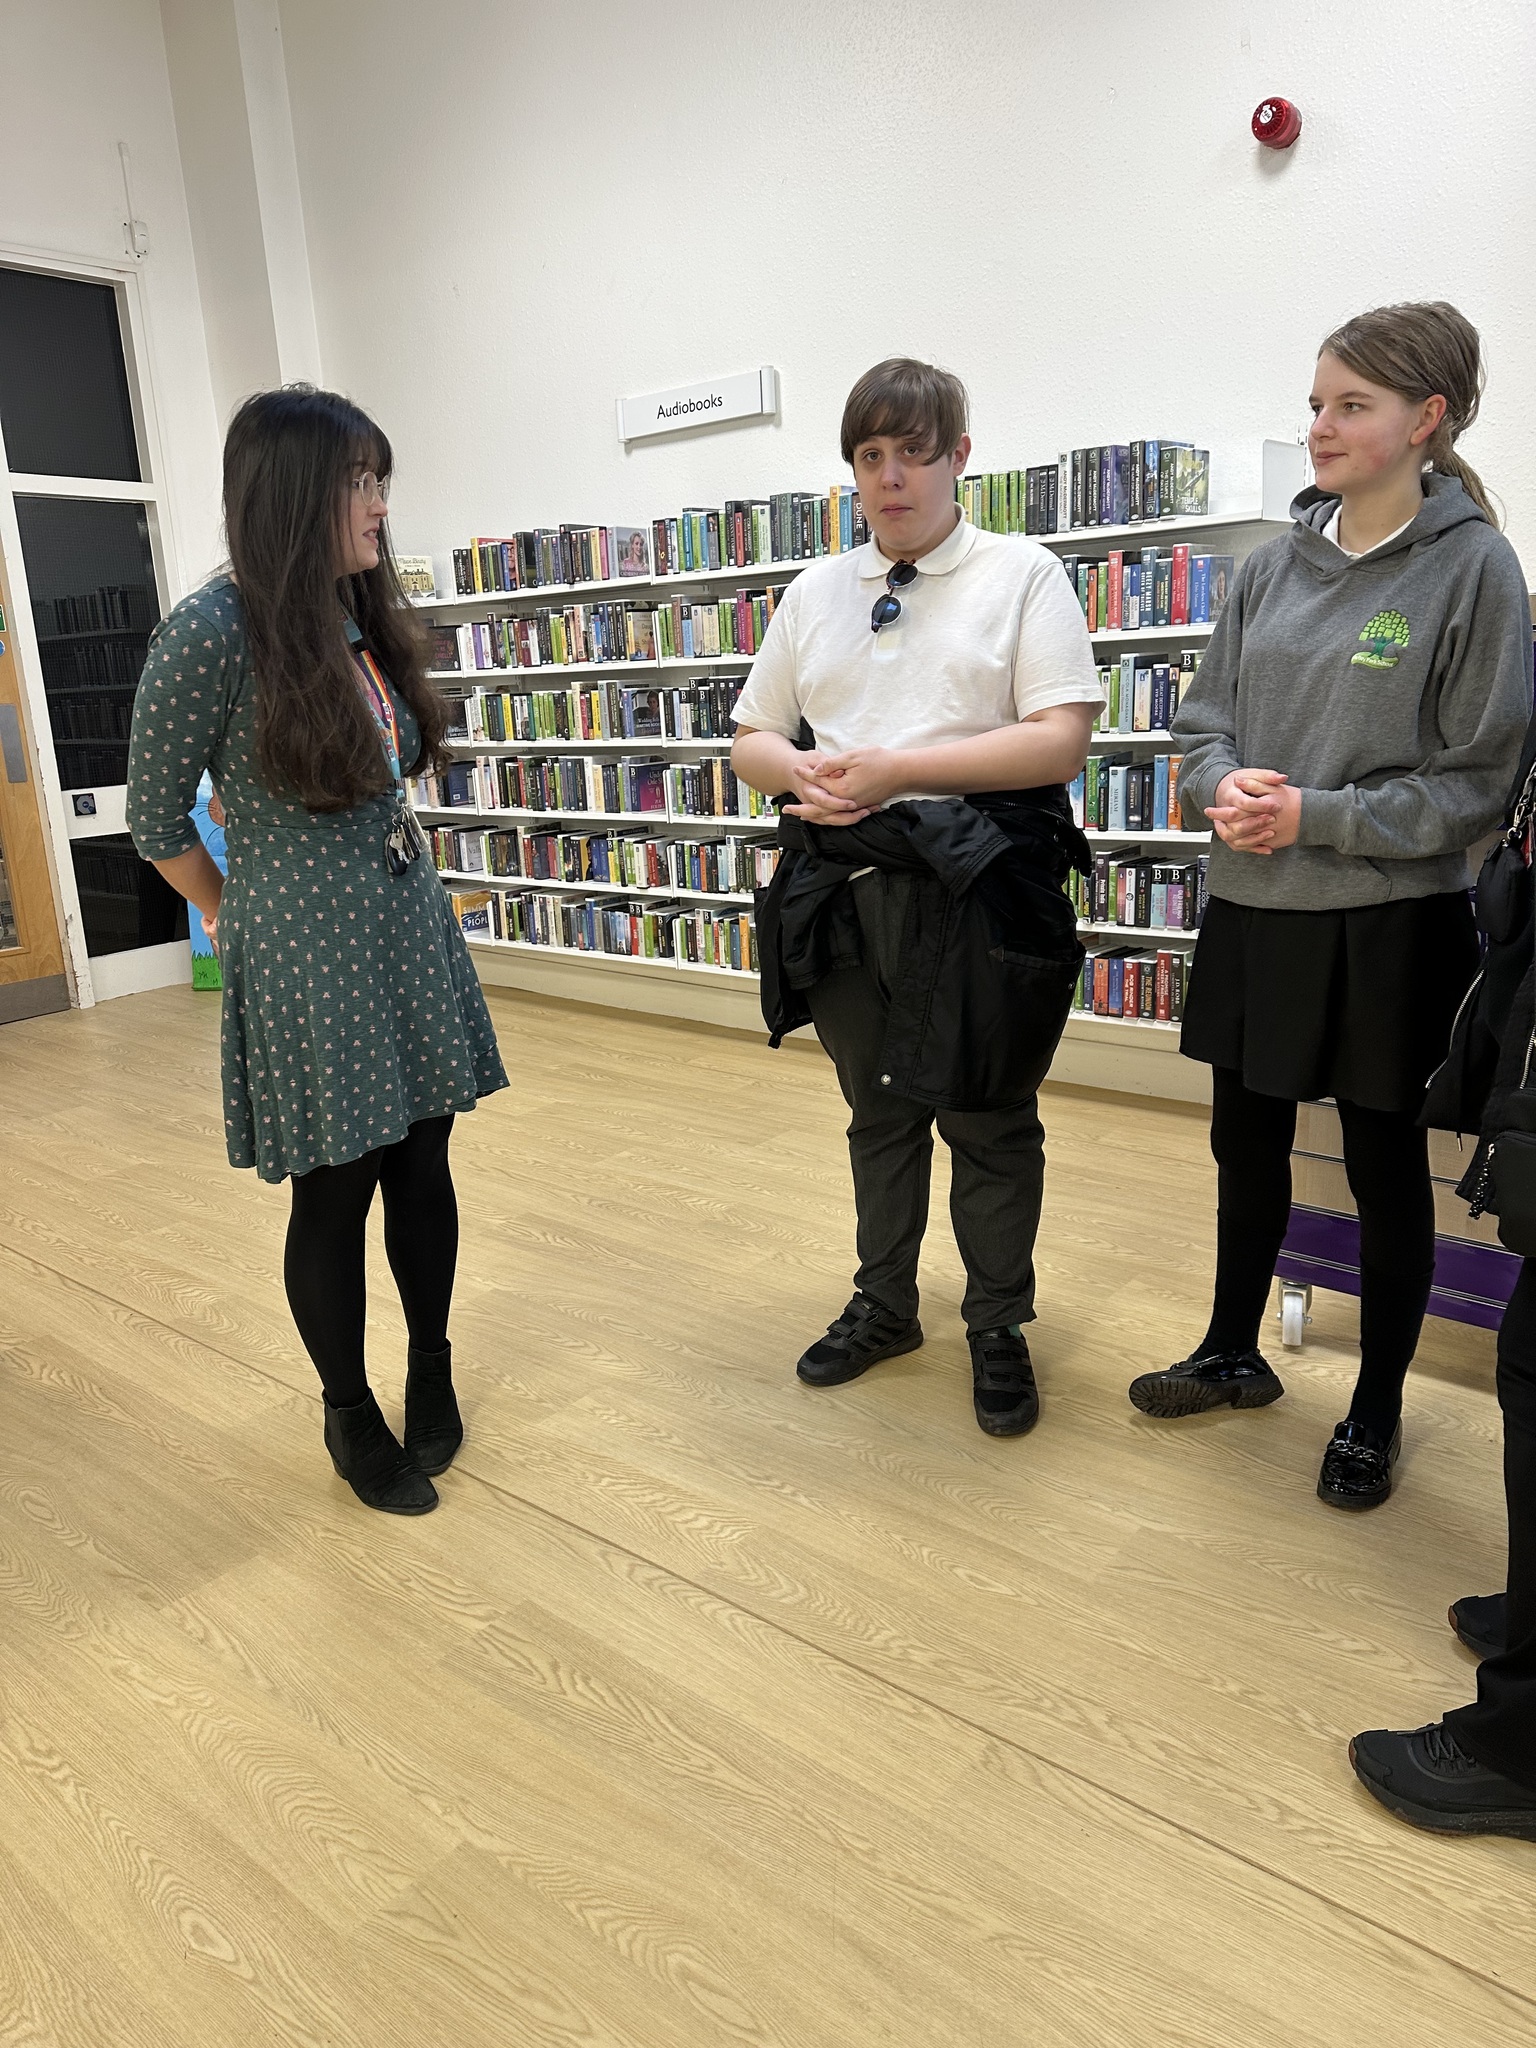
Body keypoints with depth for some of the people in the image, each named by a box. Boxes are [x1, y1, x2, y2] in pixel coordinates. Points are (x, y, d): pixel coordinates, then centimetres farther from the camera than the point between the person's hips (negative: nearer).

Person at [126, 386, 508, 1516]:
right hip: (306, 957, -6)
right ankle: (351, 1415, 29)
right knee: (336, 1193, 7)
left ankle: (433, 1370, 35)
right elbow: (158, 821, -5)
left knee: (423, 1167, 14)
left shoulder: (370, 617, 5)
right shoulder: (214, 631, -16)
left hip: (411, 926, 6)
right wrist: (239, 918, 8)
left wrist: (393, 890, 12)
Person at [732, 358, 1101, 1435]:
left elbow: (1061, 740, -12)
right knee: (878, 1114, 18)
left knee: (989, 1123, 8)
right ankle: (885, 1304, 36)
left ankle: (999, 1328, 28)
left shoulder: (1022, 573, -2)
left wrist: (898, 768, -19)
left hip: (979, 891, -4)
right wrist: (807, 772, -10)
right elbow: (753, 739, 14)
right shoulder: (815, 593, 12)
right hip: (845, 889, 4)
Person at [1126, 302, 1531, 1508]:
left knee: (1386, 1168, 10)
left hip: (1386, 925, -4)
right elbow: (1207, 720, 9)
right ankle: (1235, 1355, 38)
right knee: (1247, 1145, 16)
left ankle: (1378, 1409, 30)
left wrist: (1320, 816, -18)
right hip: (1254, 910, 5)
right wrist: (1225, 789, -13)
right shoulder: (1275, 567, 6)